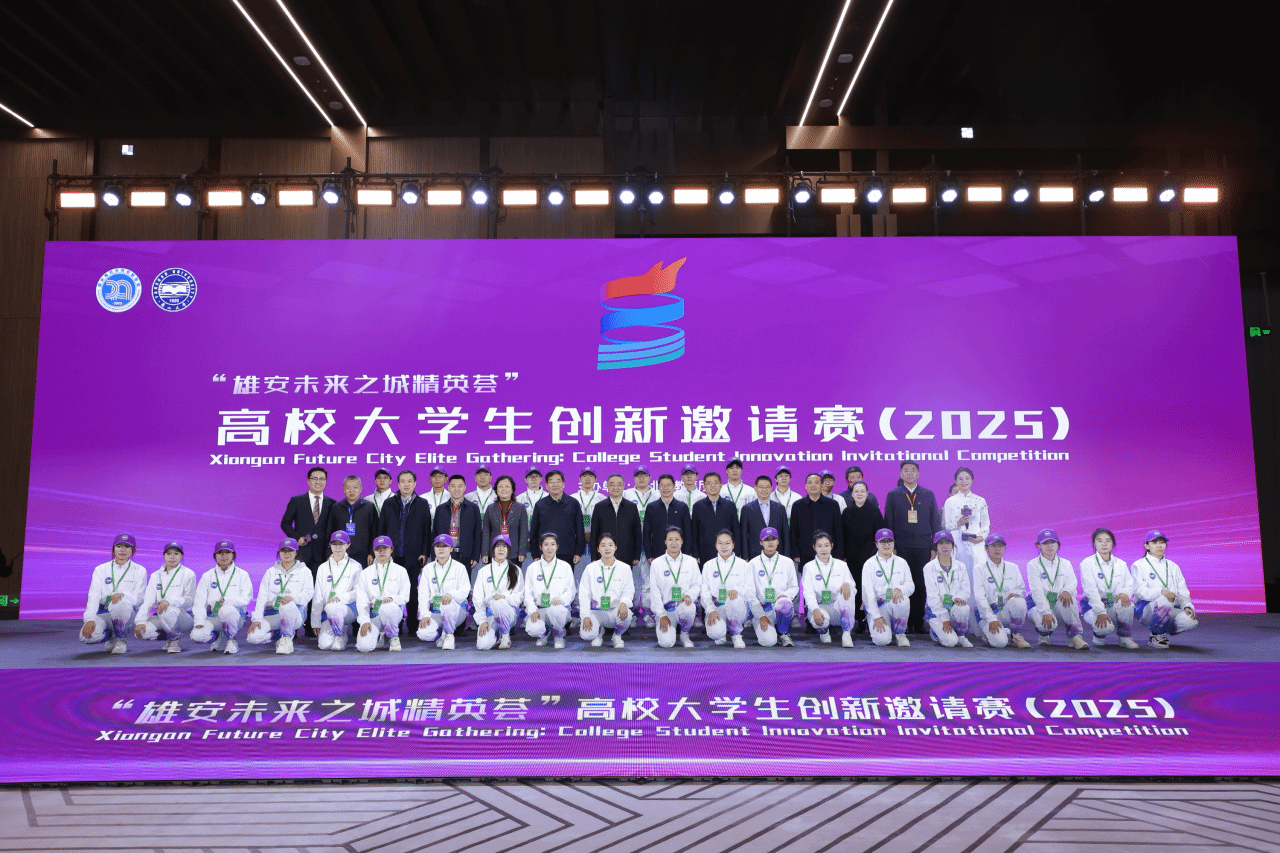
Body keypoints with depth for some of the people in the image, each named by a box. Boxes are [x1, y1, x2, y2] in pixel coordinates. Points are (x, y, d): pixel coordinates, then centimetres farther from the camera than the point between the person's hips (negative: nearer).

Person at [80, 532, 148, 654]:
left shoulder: (139, 571, 6)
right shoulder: (100, 570, 10)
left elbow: (138, 599, -5)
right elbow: (93, 597, -3)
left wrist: (123, 595, -28)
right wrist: (89, 619, -21)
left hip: (128, 613, -2)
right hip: (104, 613, 2)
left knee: (120, 603, -38)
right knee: (87, 636, -30)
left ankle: (120, 640, -13)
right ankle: (111, 636, 8)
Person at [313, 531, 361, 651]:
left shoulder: (355, 567, 5)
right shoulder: (323, 568, 14)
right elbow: (317, 597, 10)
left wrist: (340, 597, -22)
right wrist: (316, 623, 3)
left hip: (349, 609, -3)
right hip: (328, 612, 3)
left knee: (332, 607, -37)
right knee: (325, 645, -19)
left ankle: (341, 637, -10)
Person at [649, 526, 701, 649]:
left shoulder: (691, 562, 8)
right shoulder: (657, 563, 3)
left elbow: (697, 585, 6)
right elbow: (654, 592, 1)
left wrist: (689, 595, -17)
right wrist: (662, 615, -7)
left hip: (686, 605, 1)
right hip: (666, 609, 0)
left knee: (687, 608, -38)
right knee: (666, 643, -23)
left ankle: (684, 635, -4)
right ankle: (672, 628, 17)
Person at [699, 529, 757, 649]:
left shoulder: (742, 564, 9)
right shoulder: (708, 565, 12)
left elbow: (751, 591, 2)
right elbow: (705, 592, 4)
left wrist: (737, 589, -20)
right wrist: (711, 610, -14)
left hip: (740, 608, 0)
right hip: (717, 609, 0)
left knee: (734, 598, -36)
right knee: (715, 632, -31)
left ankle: (736, 634, -9)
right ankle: (721, 632, 10)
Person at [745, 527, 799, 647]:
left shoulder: (787, 562, 11)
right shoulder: (753, 564, 5)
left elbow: (794, 587, 13)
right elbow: (750, 593, 2)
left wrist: (786, 595, -12)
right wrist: (761, 616, -9)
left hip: (782, 607, 1)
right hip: (762, 609, -1)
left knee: (785, 603, -37)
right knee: (768, 641, -27)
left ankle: (784, 634, -8)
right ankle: (764, 631, 12)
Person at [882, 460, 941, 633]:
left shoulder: (928, 495, 11)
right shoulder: (893, 495, 8)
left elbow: (935, 522, 12)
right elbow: (888, 523, 7)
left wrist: (935, 547, 5)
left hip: (923, 548, 1)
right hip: (901, 548, -1)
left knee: (921, 586, 0)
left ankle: (918, 623, 8)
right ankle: (904, 624, 4)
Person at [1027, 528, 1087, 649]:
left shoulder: (1065, 564, 13)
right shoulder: (1033, 565, -1)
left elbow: (1072, 582, -2)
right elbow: (1037, 591, -12)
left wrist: (1067, 590, -28)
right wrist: (1046, 612, -26)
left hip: (1060, 606, 2)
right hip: (1040, 606, -2)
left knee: (1068, 598, -33)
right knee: (1046, 623, -34)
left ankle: (1075, 636, -19)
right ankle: (1044, 634, 5)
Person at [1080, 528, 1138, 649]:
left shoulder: (1120, 564, 11)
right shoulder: (1087, 563, -5)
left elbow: (1130, 584, 3)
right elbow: (1091, 590, -15)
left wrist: (1124, 592, -22)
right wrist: (1101, 612, -27)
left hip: (1114, 605, 4)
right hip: (1093, 606, -4)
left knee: (1127, 604, -30)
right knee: (1106, 627, -32)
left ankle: (1125, 637, -7)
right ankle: (1099, 635, 6)